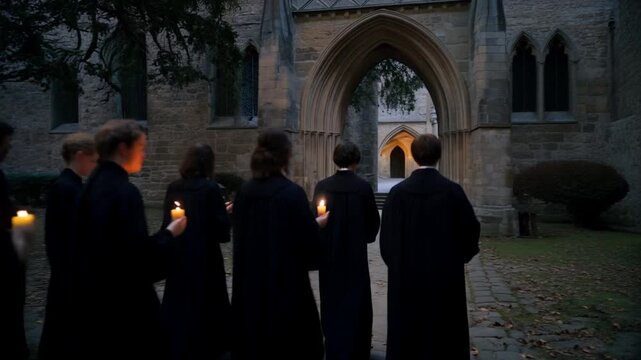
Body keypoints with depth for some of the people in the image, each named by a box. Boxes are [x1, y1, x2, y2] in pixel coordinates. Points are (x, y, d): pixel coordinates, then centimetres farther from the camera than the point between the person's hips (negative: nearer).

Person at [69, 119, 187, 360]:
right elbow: (140, 255, -24)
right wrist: (170, 233, -10)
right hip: (122, 302, -9)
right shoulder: (124, 191, -21)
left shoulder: (93, 185, 7)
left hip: (92, 296, 9)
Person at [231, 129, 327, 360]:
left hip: (249, 286, 6)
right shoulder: (292, 193, -18)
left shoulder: (244, 193, 0)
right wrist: (317, 224, 5)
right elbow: (310, 246, -16)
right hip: (287, 287, -6)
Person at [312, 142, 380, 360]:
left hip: (329, 253, 3)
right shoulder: (363, 187, -12)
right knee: (355, 302, 10)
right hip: (355, 252, -2)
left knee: (332, 300, 16)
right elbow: (373, 220, -4)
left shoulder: (322, 186, -7)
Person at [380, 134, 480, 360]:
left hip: (405, 276, 1)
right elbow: (470, 230, -5)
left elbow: (387, 236, -3)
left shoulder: (398, 192, -8)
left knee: (407, 330, 12)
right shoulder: (452, 191, -10)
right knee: (444, 332, 11)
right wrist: (457, 258, 13)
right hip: (445, 275, -1)